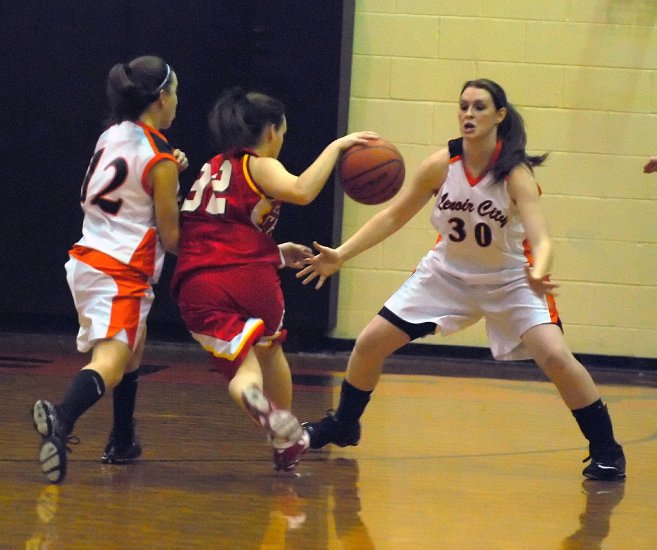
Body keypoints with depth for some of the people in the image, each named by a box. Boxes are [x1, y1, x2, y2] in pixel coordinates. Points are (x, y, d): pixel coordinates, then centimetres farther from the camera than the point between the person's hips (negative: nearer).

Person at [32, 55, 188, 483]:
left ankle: (123, 442, 35)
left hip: (87, 260, 9)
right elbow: (171, 238, -7)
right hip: (123, 274, -9)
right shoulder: (159, 158, -11)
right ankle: (61, 419, -46)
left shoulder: (111, 136, 9)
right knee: (110, 364, -20)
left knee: (134, 343, 29)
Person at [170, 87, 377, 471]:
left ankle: (253, 395, -33)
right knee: (270, 349, 25)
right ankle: (287, 443, 30)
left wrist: (276, 253, 36)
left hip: (197, 288, 4)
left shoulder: (213, 169, 26)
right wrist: (336, 148, -8)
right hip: (248, 277, -4)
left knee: (243, 366, 4)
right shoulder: (259, 166, 4)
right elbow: (301, 191, -18)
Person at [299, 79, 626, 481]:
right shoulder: (442, 165, -16)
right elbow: (393, 216, -4)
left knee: (555, 356, -24)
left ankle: (605, 450, -7)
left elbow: (541, 239, -36)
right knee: (370, 344, 0)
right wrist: (341, 255, -13)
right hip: (449, 272, 4)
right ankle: (343, 425, 26)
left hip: (511, 278, -4)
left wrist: (538, 274, -59)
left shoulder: (516, 173, -25)